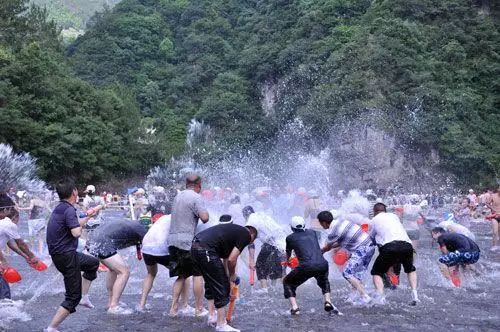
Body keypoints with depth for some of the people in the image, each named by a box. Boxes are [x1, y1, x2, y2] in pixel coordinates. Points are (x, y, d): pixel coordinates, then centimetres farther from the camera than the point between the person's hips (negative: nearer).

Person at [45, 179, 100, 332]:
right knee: (73, 297, -2)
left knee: (93, 263, 29)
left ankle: (84, 296, 27)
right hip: (66, 256, -9)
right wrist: (80, 226, -8)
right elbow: (76, 232, -28)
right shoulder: (69, 209, -18)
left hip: (60, 254, 9)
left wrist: (88, 216, 37)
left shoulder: (60, 208, 11)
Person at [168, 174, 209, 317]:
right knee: (198, 273, 3)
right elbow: (205, 218, -17)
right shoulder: (196, 198, -9)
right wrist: (205, 211, 3)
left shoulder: (178, 196, 15)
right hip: (187, 241, -7)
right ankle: (199, 309, 6)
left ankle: (174, 308, 12)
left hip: (172, 239, 7)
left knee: (182, 275, 15)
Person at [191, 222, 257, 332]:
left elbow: (225, 258, 31)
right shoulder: (246, 235, 3)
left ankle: (212, 316, 33)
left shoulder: (234, 230, 28)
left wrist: (228, 278, 34)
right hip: (206, 250, -9)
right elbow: (231, 259, -5)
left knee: (211, 282, 26)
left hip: (195, 247, 9)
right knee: (221, 287, 3)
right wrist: (233, 275, 13)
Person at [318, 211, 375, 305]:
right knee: (357, 273, 13)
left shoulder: (333, 232, -13)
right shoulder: (340, 222, 12)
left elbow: (326, 248, 4)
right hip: (370, 246, 10)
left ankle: (365, 297, -10)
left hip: (362, 249, -10)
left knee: (347, 273, -7)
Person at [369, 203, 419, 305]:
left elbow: (371, 237, 27)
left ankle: (380, 296, -8)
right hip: (407, 245, 3)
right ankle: (415, 295, 15)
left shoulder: (374, 220, 20)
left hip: (390, 247, -3)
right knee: (411, 270, 30)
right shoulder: (394, 216, 29)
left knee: (377, 272, 14)